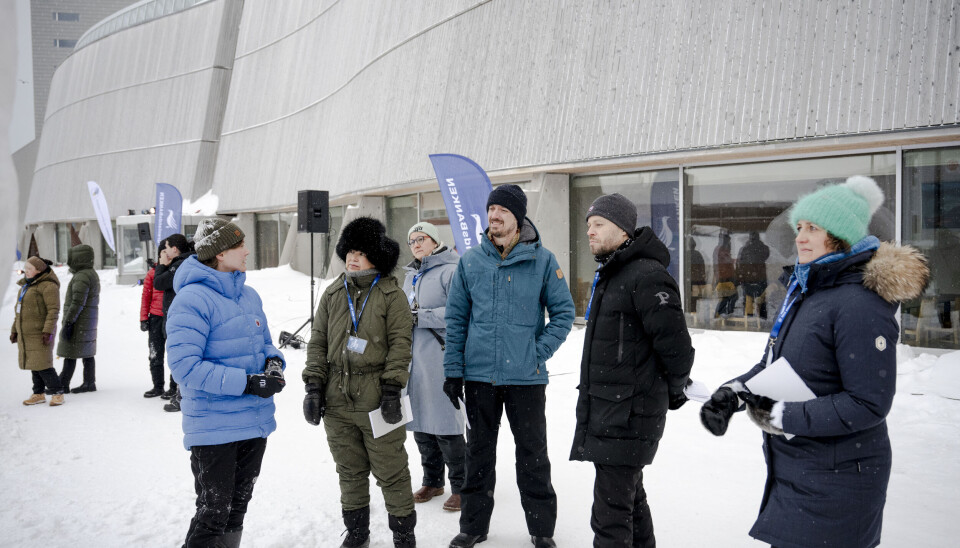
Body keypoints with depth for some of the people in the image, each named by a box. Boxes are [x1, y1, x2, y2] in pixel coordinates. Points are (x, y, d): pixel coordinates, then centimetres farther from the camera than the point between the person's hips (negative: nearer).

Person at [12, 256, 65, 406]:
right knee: (33, 364, 10)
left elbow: (53, 310, -19)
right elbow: (20, 310, 20)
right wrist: (15, 330, 18)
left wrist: (48, 331, -25)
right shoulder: (27, 286, 15)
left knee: (42, 365, -11)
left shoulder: (48, 286, -14)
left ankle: (58, 393, -2)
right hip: (26, 334, 9)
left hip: (40, 333, -9)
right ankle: (39, 394, 17)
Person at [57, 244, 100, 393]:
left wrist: (68, 322, -23)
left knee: (70, 354, -4)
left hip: (78, 323, -10)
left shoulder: (82, 276, -17)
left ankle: (62, 385, 1)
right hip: (89, 321, 10)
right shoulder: (92, 274, 14)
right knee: (87, 353, 10)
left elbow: (77, 303, -23)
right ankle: (90, 383, 13)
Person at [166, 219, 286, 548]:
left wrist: (274, 362, -5)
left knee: (238, 507, 21)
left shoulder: (249, 295, 7)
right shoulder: (192, 300, -18)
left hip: (255, 422, 8)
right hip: (214, 430, -8)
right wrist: (247, 383, -25)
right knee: (214, 513, 0)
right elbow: (185, 366, -24)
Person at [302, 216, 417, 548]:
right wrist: (314, 385, 3)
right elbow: (318, 342, 10)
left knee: (391, 473, 3)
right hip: (337, 400, 5)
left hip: (377, 400, -4)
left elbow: (400, 344, -8)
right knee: (350, 472, 16)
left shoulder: (391, 294, -3)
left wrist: (392, 389, -14)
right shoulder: (333, 293, 10)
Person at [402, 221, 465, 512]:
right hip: (413, 359, 8)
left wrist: (420, 317, -18)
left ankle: (461, 486, 8)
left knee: (445, 426, -5)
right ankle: (432, 481, 28)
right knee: (420, 424, 13)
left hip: (440, 359, -8)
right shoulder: (411, 275, 19)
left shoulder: (450, 271, -7)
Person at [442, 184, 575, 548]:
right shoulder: (470, 261, 2)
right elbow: (456, 318, 5)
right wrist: (453, 370, 1)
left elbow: (563, 312, 1)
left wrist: (540, 352, -9)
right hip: (479, 375, 2)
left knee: (533, 456, 8)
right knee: (479, 453, 14)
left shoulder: (542, 260, -3)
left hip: (527, 376, -2)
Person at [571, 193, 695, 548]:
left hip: (628, 415, -10)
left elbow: (675, 344, -21)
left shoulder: (647, 275, -18)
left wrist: (673, 390, -6)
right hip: (604, 409, 10)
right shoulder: (610, 275, 15)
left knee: (611, 508, -6)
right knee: (629, 495, 22)